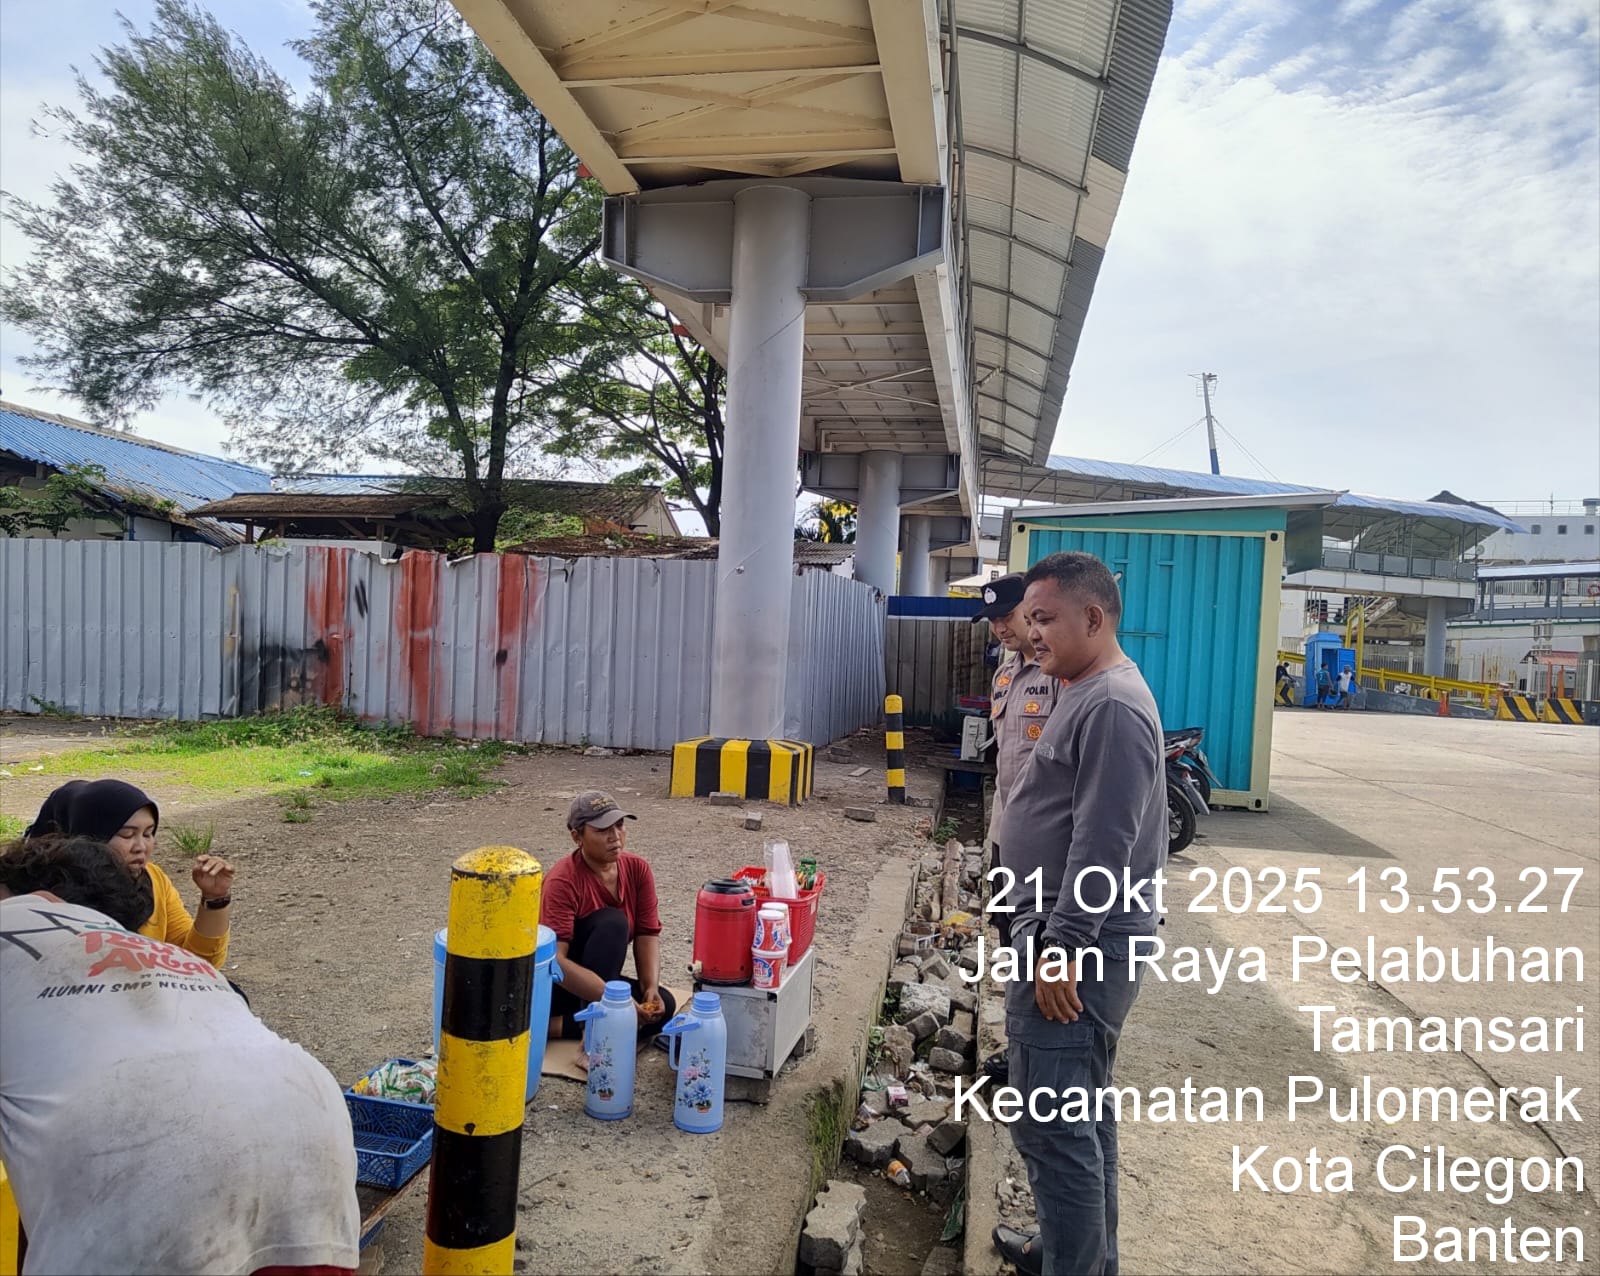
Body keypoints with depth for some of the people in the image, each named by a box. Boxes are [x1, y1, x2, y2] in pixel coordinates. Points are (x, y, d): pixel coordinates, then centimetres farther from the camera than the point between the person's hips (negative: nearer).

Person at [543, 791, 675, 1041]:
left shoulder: (638, 869, -6)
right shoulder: (563, 881, -24)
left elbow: (648, 934, -8)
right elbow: (555, 960, -34)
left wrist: (651, 989, -24)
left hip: (599, 980, 6)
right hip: (561, 983, -6)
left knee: (663, 1005, -21)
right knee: (613, 922, -30)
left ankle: (554, 1025, -16)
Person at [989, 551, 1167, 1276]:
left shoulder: (1112, 707, -20)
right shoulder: (1090, 694, 14)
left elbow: (1102, 847, -24)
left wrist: (1062, 948, -22)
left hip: (1077, 948, -11)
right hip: (1073, 943, 11)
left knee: (1053, 1130, -3)